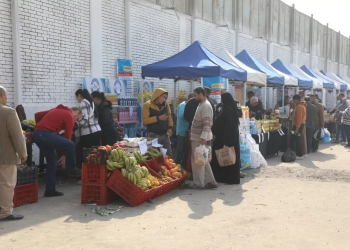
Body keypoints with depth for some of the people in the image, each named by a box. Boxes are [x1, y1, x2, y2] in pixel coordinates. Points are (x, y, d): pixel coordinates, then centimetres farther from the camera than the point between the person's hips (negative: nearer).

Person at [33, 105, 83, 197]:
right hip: (46, 134, -9)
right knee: (71, 145, -14)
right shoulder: (69, 116, 3)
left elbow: (37, 115, 27)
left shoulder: (57, 110, 28)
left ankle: (50, 190, 17)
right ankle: (71, 169, 3)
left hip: (36, 134, 9)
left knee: (52, 161, 15)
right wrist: (66, 154, 7)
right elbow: (68, 136, 1)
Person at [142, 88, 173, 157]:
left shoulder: (166, 104, 5)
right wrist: (158, 118, -21)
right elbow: (145, 120, -16)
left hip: (165, 134, 5)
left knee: (169, 155, 10)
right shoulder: (147, 105, -11)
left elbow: (169, 116, 14)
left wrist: (170, 127, 0)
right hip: (153, 135, -5)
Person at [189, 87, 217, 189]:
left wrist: (203, 138, -30)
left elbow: (207, 123, -24)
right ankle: (210, 181, 19)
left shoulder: (205, 106, -16)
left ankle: (199, 183, 7)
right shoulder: (202, 105, 16)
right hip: (197, 137, 10)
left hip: (200, 138, -10)